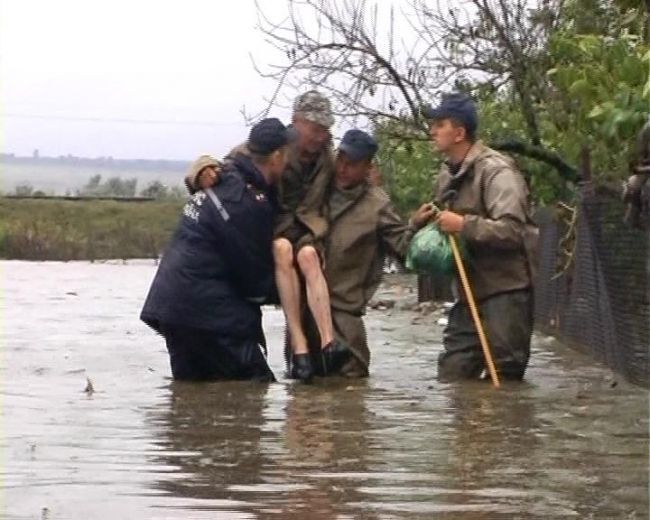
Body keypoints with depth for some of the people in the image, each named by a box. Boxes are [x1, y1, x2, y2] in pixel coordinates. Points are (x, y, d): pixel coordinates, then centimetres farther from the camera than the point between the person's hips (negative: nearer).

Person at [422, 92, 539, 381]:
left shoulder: (495, 170, -13)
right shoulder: (447, 176, 15)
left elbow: (511, 229, -24)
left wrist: (463, 225, -23)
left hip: (505, 289, -9)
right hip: (471, 290, 9)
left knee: (502, 379, -4)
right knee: (451, 376, 7)